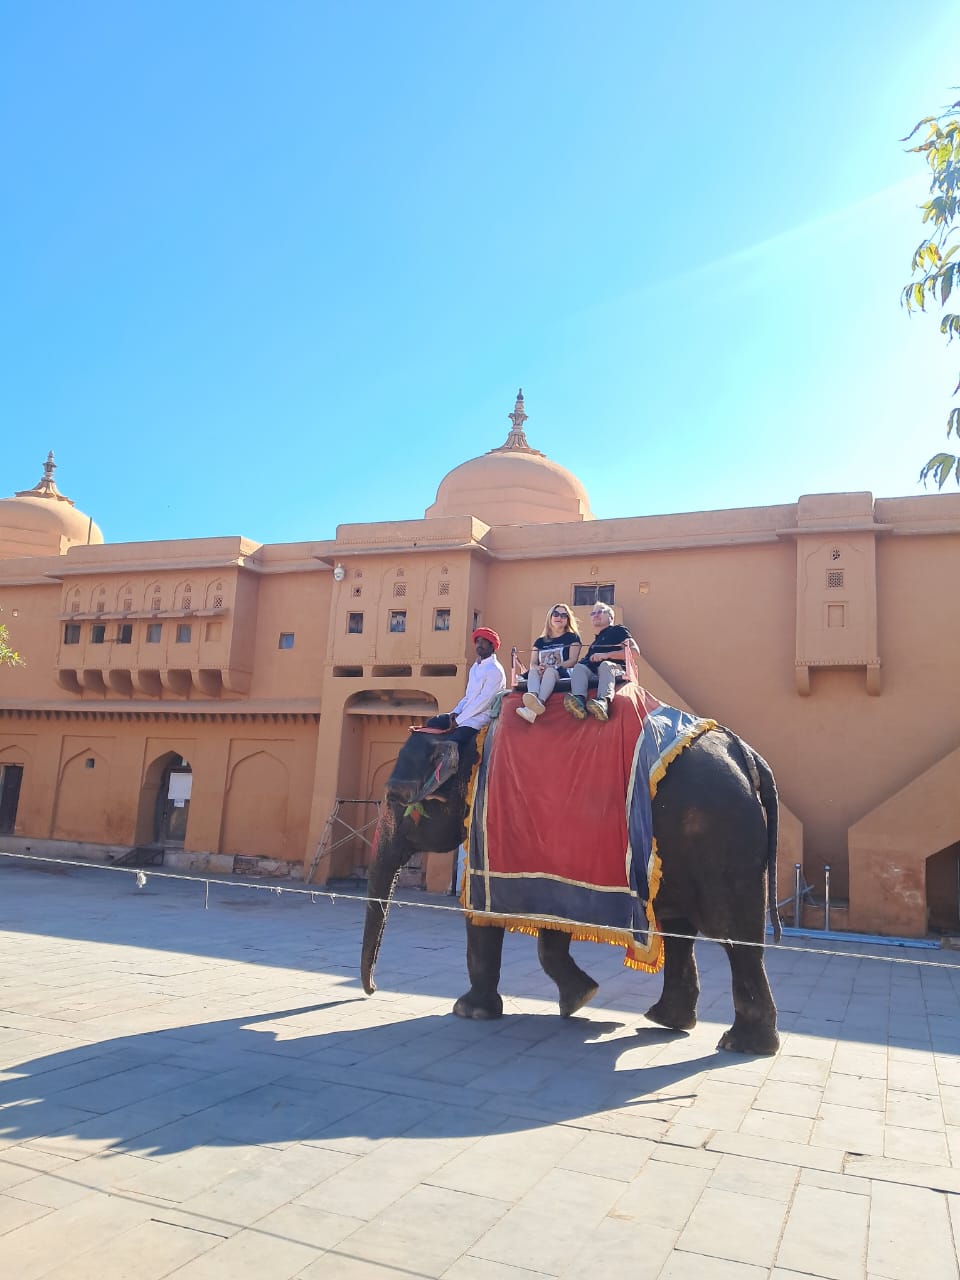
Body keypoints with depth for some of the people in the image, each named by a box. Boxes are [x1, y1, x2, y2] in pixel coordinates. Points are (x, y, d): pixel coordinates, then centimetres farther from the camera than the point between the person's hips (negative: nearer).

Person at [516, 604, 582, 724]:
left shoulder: (572, 637, 16)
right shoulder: (540, 641, 26)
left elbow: (572, 660, 1)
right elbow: (532, 663, 15)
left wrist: (552, 667, -15)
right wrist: (537, 667, -12)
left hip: (562, 674, -3)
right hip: (541, 674, 3)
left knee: (550, 671, -36)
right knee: (533, 671, -30)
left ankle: (539, 702, -65)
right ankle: (533, 697, -64)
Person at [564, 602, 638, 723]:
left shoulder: (618, 630, 17)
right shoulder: (595, 641, 35)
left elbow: (634, 651, -1)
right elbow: (588, 662, 25)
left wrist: (607, 655, -8)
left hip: (616, 671, -5)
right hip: (594, 675, 5)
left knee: (606, 665, -35)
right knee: (579, 667, -22)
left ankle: (603, 702, -66)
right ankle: (579, 701, -53)